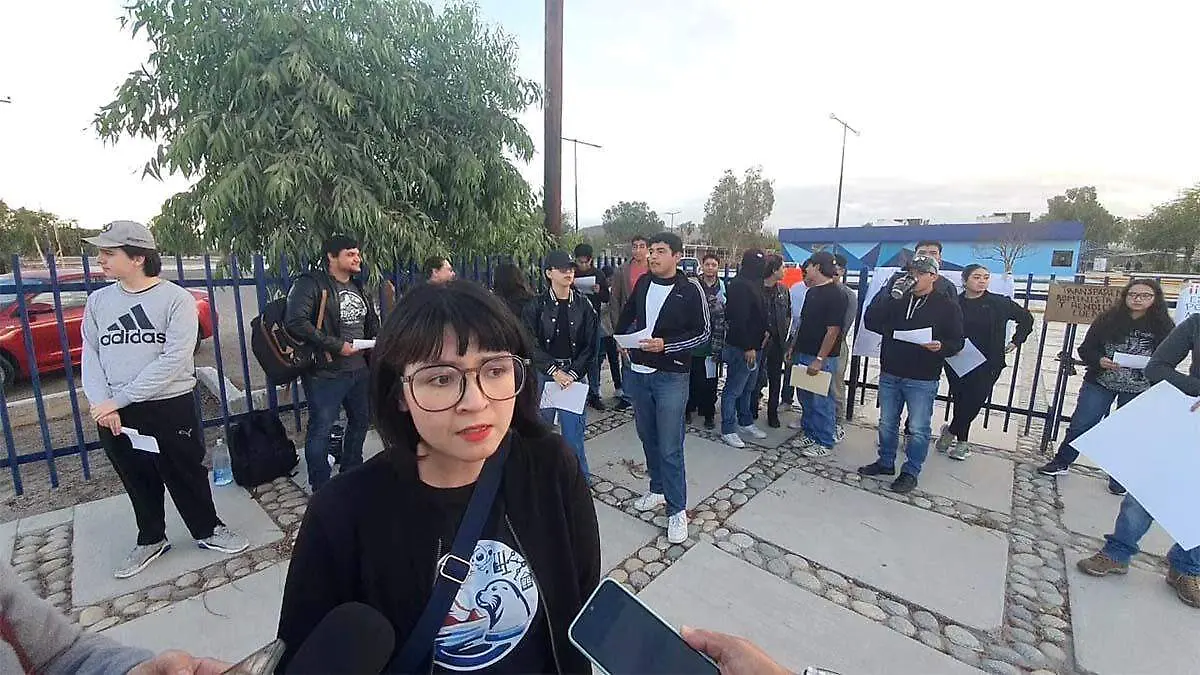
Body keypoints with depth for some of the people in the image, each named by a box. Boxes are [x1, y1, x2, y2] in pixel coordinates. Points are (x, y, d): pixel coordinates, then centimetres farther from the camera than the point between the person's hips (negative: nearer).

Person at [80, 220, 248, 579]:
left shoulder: (177, 299, -11)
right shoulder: (97, 301, 5)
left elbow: (173, 359, -17)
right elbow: (91, 354, 3)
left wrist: (118, 399, -16)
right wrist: (101, 403, -11)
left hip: (170, 407, -4)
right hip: (114, 413, 4)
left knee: (187, 475, 9)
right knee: (138, 482, 18)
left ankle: (207, 530, 29)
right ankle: (150, 540, 37)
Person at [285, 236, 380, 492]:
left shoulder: (359, 288, 14)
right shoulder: (311, 284, -11)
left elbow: (372, 322, 25)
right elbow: (296, 322, -23)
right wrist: (336, 345, -21)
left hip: (360, 369, 8)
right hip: (326, 372, -8)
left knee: (361, 420, 20)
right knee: (321, 428, 0)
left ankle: (351, 472, 41)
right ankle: (320, 488, 16)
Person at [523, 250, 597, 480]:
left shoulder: (583, 305, 3)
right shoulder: (537, 305, 0)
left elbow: (589, 345, 2)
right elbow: (531, 343, -5)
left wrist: (572, 373, -9)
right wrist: (554, 371, -14)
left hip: (573, 374, 0)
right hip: (543, 373, 0)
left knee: (573, 431, 1)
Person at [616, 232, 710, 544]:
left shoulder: (690, 289, -9)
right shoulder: (643, 282, 6)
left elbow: (703, 332, -7)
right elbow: (628, 315, 22)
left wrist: (666, 345, -18)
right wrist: (622, 337, 9)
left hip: (671, 377, -5)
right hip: (638, 372, 6)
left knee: (670, 447, -3)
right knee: (648, 436, 17)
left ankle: (677, 510, 11)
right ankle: (658, 490, 35)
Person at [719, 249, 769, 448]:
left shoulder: (754, 284, 15)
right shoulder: (740, 285, -17)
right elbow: (738, 319, -23)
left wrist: (764, 331, 7)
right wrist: (747, 347, -23)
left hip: (754, 346, 10)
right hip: (741, 348, -10)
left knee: (749, 387, 20)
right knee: (733, 389, -1)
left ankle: (746, 422, 34)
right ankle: (728, 430, 8)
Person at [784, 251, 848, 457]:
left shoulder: (835, 295, -14)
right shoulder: (812, 292, 12)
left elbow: (833, 331, -18)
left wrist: (819, 359, -20)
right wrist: (793, 347, 17)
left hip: (821, 358, -9)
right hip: (803, 354, 9)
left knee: (821, 400, 1)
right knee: (805, 397, 15)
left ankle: (825, 442, 14)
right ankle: (810, 434, 29)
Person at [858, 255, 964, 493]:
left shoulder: (948, 306, -2)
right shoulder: (896, 301, 7)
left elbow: (957, 342, -2)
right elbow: (870, 323, -4)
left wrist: (941, 346, -25)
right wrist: (886, 295, -13)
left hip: (923, 380, -4)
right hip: (889, 375, 4)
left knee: (918, 429, 4)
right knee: (887, 424, 15)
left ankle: (911, 472, 19)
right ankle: (886, 462, 32)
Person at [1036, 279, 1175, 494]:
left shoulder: (1164, 327, -3)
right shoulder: (1107, 320, -4)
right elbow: (1086, 349, -1)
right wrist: (1100, 361, -19)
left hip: (1138, 391, 0)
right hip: (1100, 383, 0)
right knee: (1080, 424, 3)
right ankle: (1061, 462, 19)